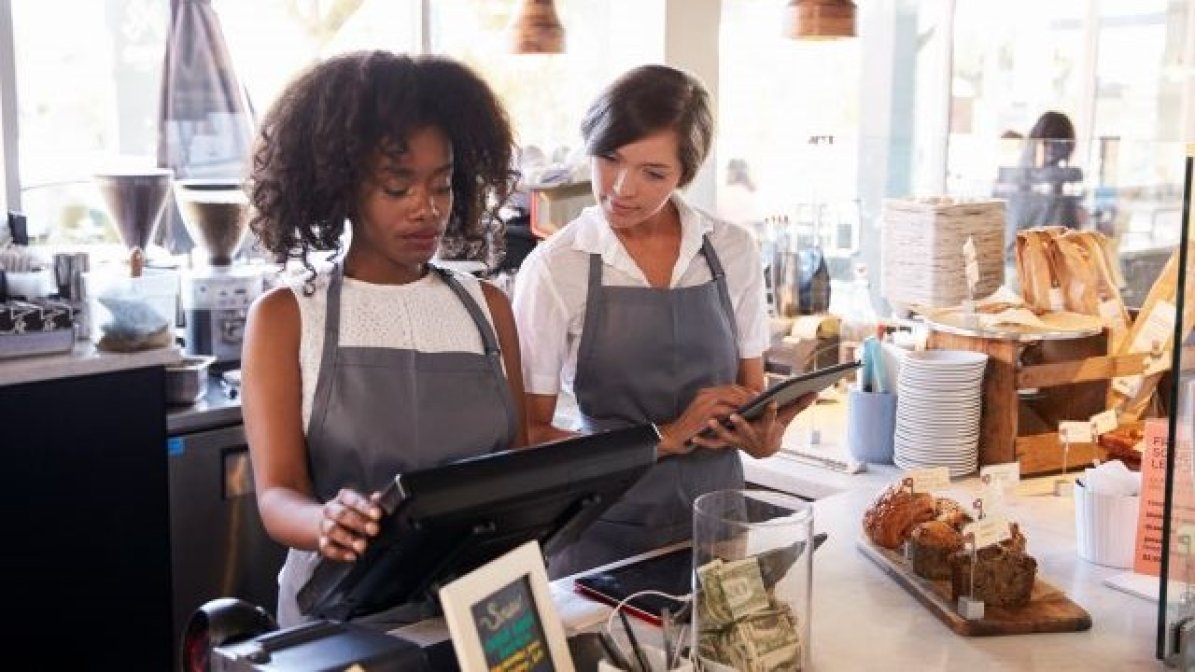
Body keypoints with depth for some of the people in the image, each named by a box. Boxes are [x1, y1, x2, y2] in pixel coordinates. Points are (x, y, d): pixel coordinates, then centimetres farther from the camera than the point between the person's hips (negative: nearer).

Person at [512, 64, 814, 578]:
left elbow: (752, 397, 8)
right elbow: (530, 435, -10)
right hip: (605, 534, -3)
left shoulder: (733, 251, 0)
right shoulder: (555, 268, -10)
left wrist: (765, 434, -15)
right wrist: (665, 438, -20)